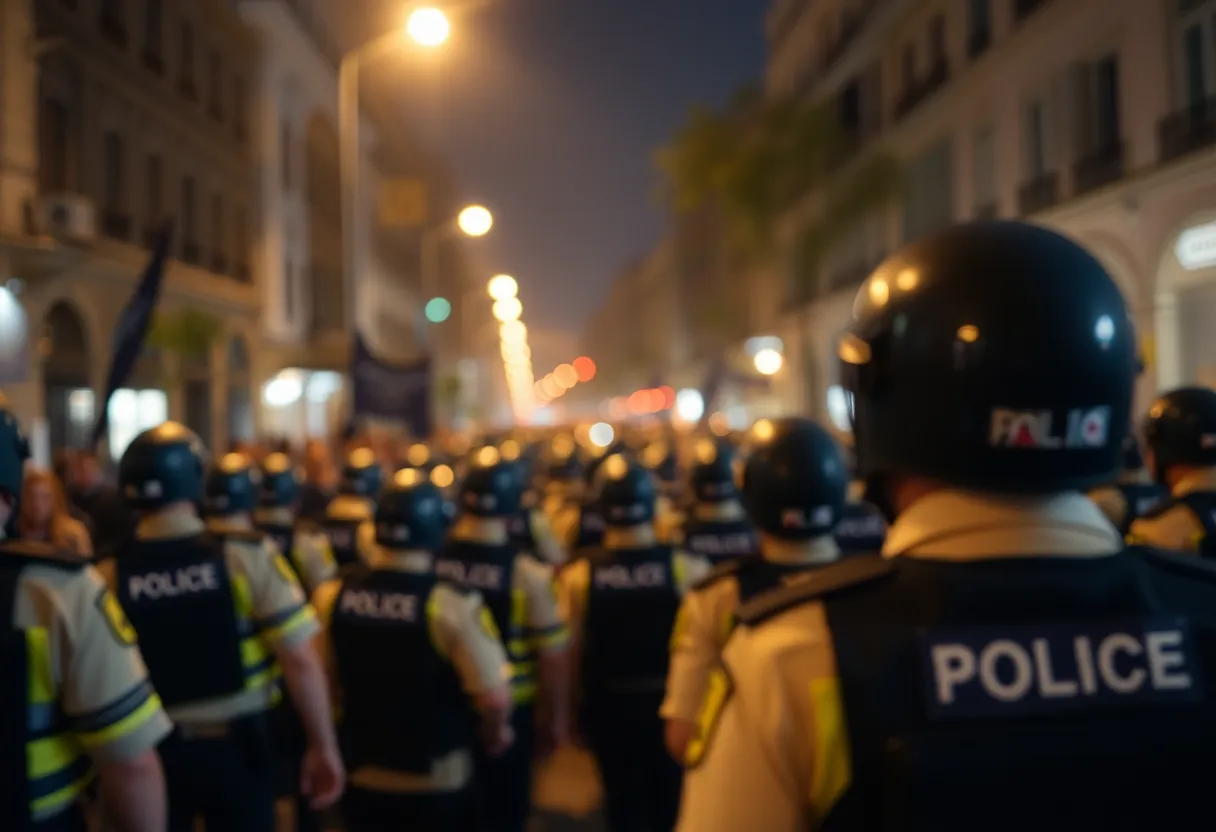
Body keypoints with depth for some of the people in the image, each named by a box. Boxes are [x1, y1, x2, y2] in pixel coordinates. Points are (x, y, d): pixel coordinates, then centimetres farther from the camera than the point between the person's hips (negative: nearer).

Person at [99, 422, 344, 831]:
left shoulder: (108, 575, -10)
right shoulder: (246, 556, -14)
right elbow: (300, 660, -15)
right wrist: (323, 746, -6)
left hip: (150, 750, 1)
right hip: (235, 743, -1)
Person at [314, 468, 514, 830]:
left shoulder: (331, 598, -9)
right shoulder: (454, 606, -24)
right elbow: (494, 699, -23)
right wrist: (495, 733, 0)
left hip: (362, 780, 4)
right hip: (438, 785, -3)